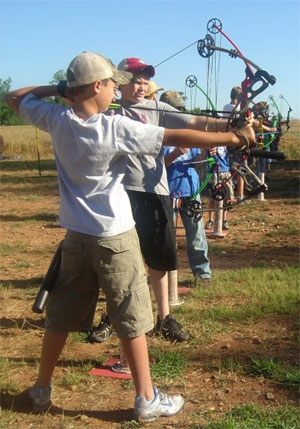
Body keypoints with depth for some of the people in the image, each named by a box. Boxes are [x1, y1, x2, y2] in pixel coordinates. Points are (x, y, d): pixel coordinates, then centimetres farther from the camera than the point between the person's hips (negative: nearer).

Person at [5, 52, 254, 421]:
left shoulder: (56, 120, -4)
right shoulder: (116, 128, -17)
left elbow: (13, 97, 12)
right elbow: (176, 138, -17)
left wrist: (57, 88, 10)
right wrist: (231, 138, -12)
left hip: (76, 238, 5)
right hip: (115, 239, -5)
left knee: (60, 317, 17)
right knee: (132, 320, 6)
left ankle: (42, 390, 31)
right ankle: (146, 400, 16)